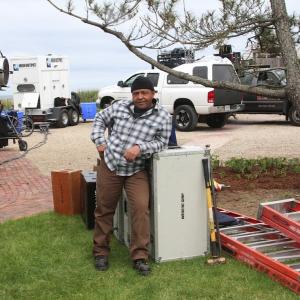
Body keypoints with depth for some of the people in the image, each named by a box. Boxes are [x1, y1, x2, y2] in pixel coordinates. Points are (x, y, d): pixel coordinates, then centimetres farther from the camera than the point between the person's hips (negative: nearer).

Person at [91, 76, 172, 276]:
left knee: (141, 208, -15)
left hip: (137, 171, -2)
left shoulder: (163, 117, -5)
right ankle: (101, 252, 22)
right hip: (109, 164, 2)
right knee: (104, 209, 7)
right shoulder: (119, 107, 2)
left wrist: (140, 147, -20)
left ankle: (140, 256, -5)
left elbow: (161, 142, -5)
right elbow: (100, 119, 16)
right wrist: (99, 141, 3)